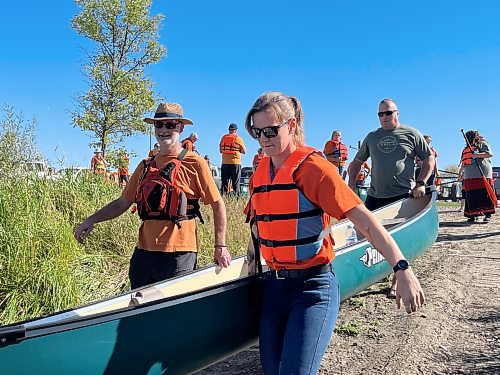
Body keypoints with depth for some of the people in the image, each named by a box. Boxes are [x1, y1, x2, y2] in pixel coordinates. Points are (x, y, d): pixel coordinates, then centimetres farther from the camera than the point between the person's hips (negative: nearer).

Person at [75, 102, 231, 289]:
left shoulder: (194, 163, -4)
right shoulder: (145, 166, 12)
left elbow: (218, 205, -2)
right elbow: (123, 202, 17)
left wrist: (220, 246, -5)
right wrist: (92, 219, 6)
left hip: (178, 254, -5)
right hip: (144, 251, 5)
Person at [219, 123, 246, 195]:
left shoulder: (223, 137, 6)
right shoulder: (238, 139, -2)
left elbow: (220, 150, 12)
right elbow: (244, 151, 3)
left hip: (225, 163, 2)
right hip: (236, 163, -2)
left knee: (224, 183, 5)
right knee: (235, 182, 1)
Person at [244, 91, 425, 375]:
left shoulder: (313, 167, -13)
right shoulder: (260, 174, 8)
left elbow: (363, 219, -20)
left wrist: (402, 269, -27)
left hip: (314, 287, -6)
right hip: (274, 285, 7)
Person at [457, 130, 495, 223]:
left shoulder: (482, 144, 7)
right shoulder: (466, 148, 25)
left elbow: (490, 154, -7)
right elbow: (464, 162, 28)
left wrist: (477, 155, -19)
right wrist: (461, 171, 22)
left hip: (482, 173, -6)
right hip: (470, 175, 6)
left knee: (484, 194, -7)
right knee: (471, 196, 0)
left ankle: (488, 214, -1)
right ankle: (474, 215, 2)